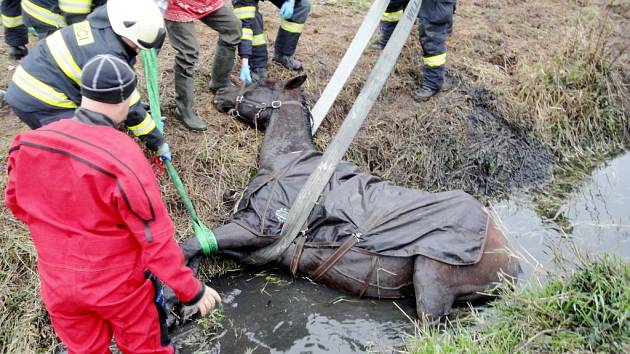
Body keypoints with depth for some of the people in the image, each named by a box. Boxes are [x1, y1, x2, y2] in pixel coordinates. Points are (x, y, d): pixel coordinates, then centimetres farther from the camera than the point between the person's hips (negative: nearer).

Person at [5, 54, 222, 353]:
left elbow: (16, 202, 5)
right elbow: (156, 237, -25)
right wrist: (192, 290, -13)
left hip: (57, 283, 5)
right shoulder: (124, 157, -30)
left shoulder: (30, 144, -13)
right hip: (119, 284, -4)